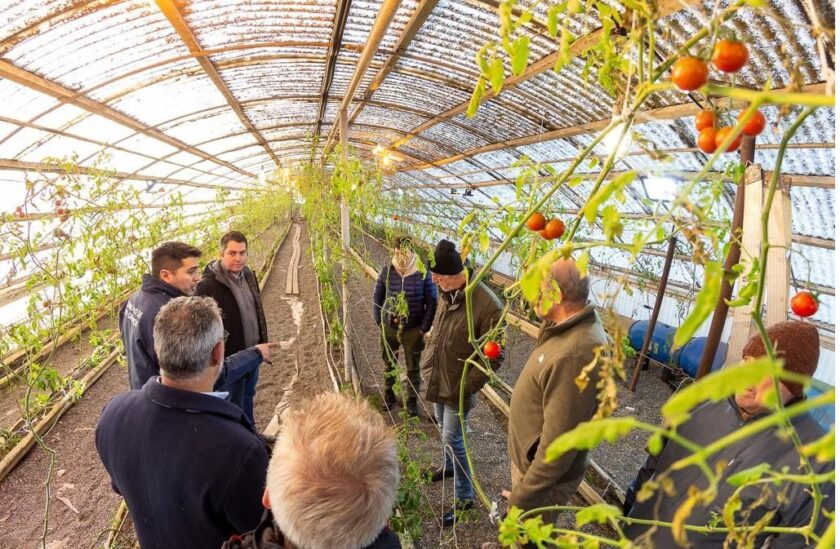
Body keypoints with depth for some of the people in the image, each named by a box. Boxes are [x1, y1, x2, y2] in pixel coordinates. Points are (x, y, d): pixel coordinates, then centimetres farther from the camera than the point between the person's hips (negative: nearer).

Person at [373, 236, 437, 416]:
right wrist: (379, 321, -1)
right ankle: (389, 393, 43)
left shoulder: (423, 274, -15)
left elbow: (432, 303, -8)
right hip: (389, 328, 2)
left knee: (413, 367, 14)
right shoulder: (386, 271, -9)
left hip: (413, 330, -2)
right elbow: (377, 298, 2)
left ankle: (412, 399, 34)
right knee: (389, 363, 20)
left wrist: (424, 328, -9)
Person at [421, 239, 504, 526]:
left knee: (452, 439, 4)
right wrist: (426, 361, 10)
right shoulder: (446, 293, -5)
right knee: (445, 430, 26)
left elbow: (493, 356, -22)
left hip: (456, 388, -7)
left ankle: (464, 497, 25)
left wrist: (466, 388, -20)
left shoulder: (488, 305, -28)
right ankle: (449, 466, 53)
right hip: (437, 381, 7)